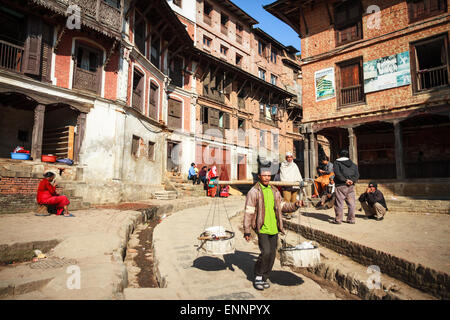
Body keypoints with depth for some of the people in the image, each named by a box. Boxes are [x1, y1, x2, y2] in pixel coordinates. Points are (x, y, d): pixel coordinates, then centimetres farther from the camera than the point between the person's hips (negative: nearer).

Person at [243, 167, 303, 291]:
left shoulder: (274, 191, 12)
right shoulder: (254, 192, -7)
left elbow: (282, 206, 20)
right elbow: (249, 212, -8)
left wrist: (295, 205, 3)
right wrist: (247, 230, -10)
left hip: (273, 228, 6)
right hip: (261, 228, -6)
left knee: (272, 254, 9)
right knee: (266, 252, -13)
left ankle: (264, 278, 26)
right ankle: (258, 277, 9)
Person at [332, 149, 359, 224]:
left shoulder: (337, 162, 1)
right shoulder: (353, 164, 16)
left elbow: (337, 174, -13)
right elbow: (357, 174, 5)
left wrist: (345, 180, -13)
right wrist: (352, 180, -7)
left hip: (341, 185, -5)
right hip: (351, 186, 5)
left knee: (339, 203, -1)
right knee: (351, 203, 10)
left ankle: (338, 219, 1)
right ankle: (351, 219, 15)